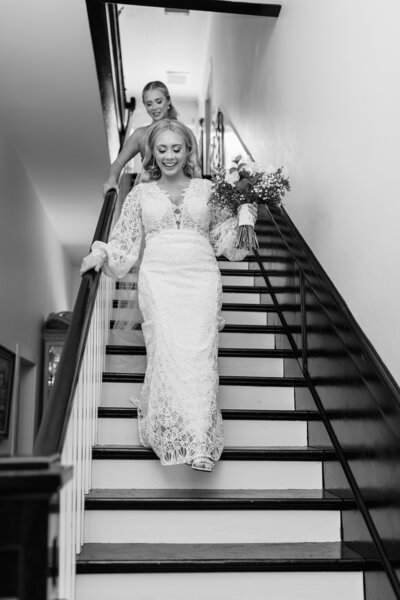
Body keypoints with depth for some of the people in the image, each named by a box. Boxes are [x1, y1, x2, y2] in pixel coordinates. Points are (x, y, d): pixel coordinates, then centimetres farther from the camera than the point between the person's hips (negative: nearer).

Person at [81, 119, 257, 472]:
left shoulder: (207, 189, 18)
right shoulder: (141, 194, 19)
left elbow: (224, 240, 20)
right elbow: (125, 243, 19)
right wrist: (101, 254, 1)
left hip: (201, 274, 0)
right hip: (158, 274, 0)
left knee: (199, 350, -18)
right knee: (168, 347, -22)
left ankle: (200, 444, -18)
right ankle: (172, 431, -18)